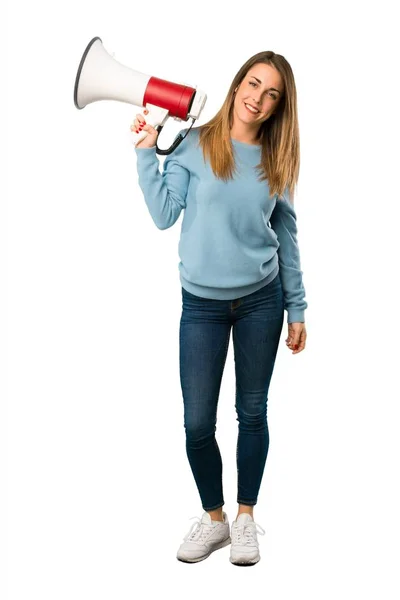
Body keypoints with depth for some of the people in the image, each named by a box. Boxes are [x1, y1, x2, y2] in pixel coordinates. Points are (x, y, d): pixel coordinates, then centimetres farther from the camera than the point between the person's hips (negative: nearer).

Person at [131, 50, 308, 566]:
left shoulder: (275, 160, 4)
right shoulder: (193, 145, -3)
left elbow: (286, 237, 8)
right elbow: (164, 215, -6)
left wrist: (296, 309, 7)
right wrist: (146, 151, -11)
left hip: (261, 300, 2)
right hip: (202, 304, -1)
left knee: (252, 413, 10)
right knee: (197, 424, -1)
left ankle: (245, 517, 28)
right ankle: (213, 518, 23)